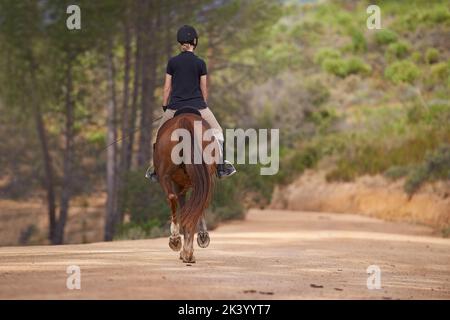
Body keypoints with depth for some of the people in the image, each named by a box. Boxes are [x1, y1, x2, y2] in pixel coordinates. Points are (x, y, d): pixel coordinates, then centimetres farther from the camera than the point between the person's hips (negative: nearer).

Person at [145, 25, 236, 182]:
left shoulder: (172, 62, -1)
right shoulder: (200, 63, -2)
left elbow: (167, 88, 2)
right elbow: (204, 89, 2)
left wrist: (164, 107, 12)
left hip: (175, 107, 1)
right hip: (197, 105, -1)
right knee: (217, 131, 16)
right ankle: (221, 166, 9)